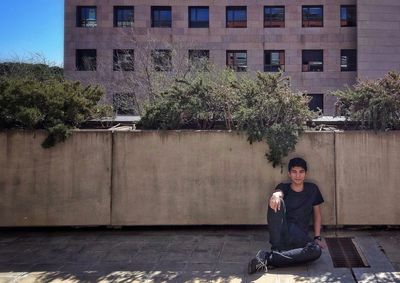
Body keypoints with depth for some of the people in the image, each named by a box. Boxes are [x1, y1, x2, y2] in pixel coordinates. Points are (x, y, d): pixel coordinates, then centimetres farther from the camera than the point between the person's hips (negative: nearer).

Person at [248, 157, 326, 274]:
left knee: (316, 250, -33)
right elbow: (278, 192, -15)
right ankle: (276, 250, -32)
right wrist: (276, 195, -41)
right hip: (280, 232, -1)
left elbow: (317, 214, 16)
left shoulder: (312, 189, 14)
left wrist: (317, 238, 4)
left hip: (299, 237, 2)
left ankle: (268, 258, -32)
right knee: (276, 202, -29)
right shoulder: (284, 187, 10)